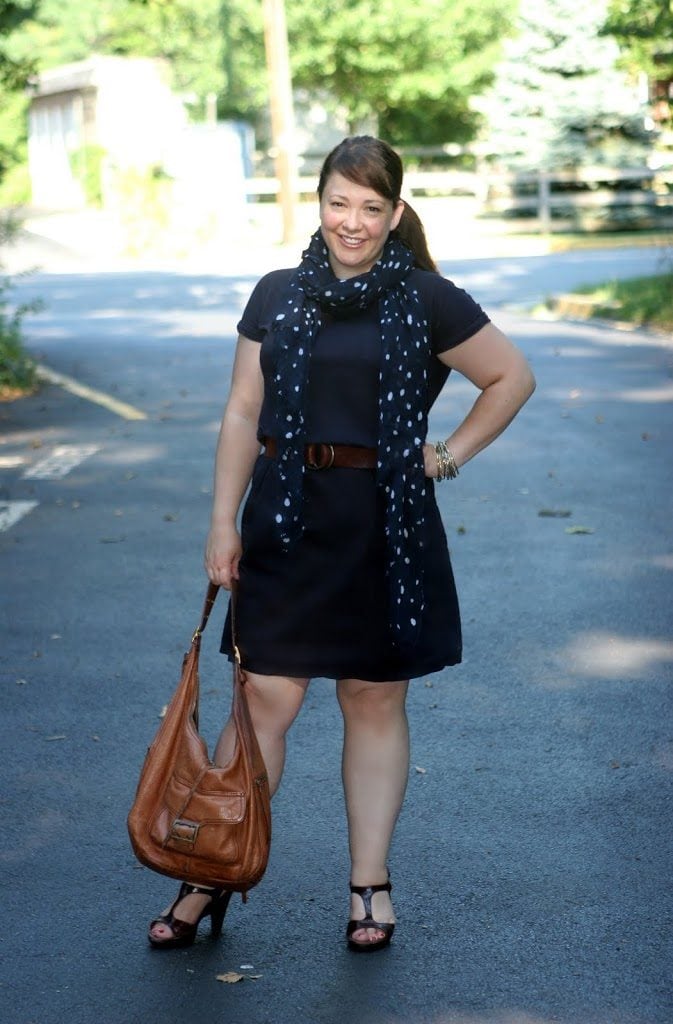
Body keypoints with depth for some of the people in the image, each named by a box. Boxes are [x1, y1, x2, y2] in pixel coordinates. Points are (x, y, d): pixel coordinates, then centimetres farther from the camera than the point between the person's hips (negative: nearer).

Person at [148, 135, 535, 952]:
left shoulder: (427, 302, 0)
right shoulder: (276, 296, 6)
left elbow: (513, 377, 9)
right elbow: (243, 411, 7)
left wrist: (451, 454, 2)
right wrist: (223, 522, 3)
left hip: (384, 524, -1)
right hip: (286, 518, 1)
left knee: (375, 701, 8)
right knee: (264, 698, 1)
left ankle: (369, 883, 19)